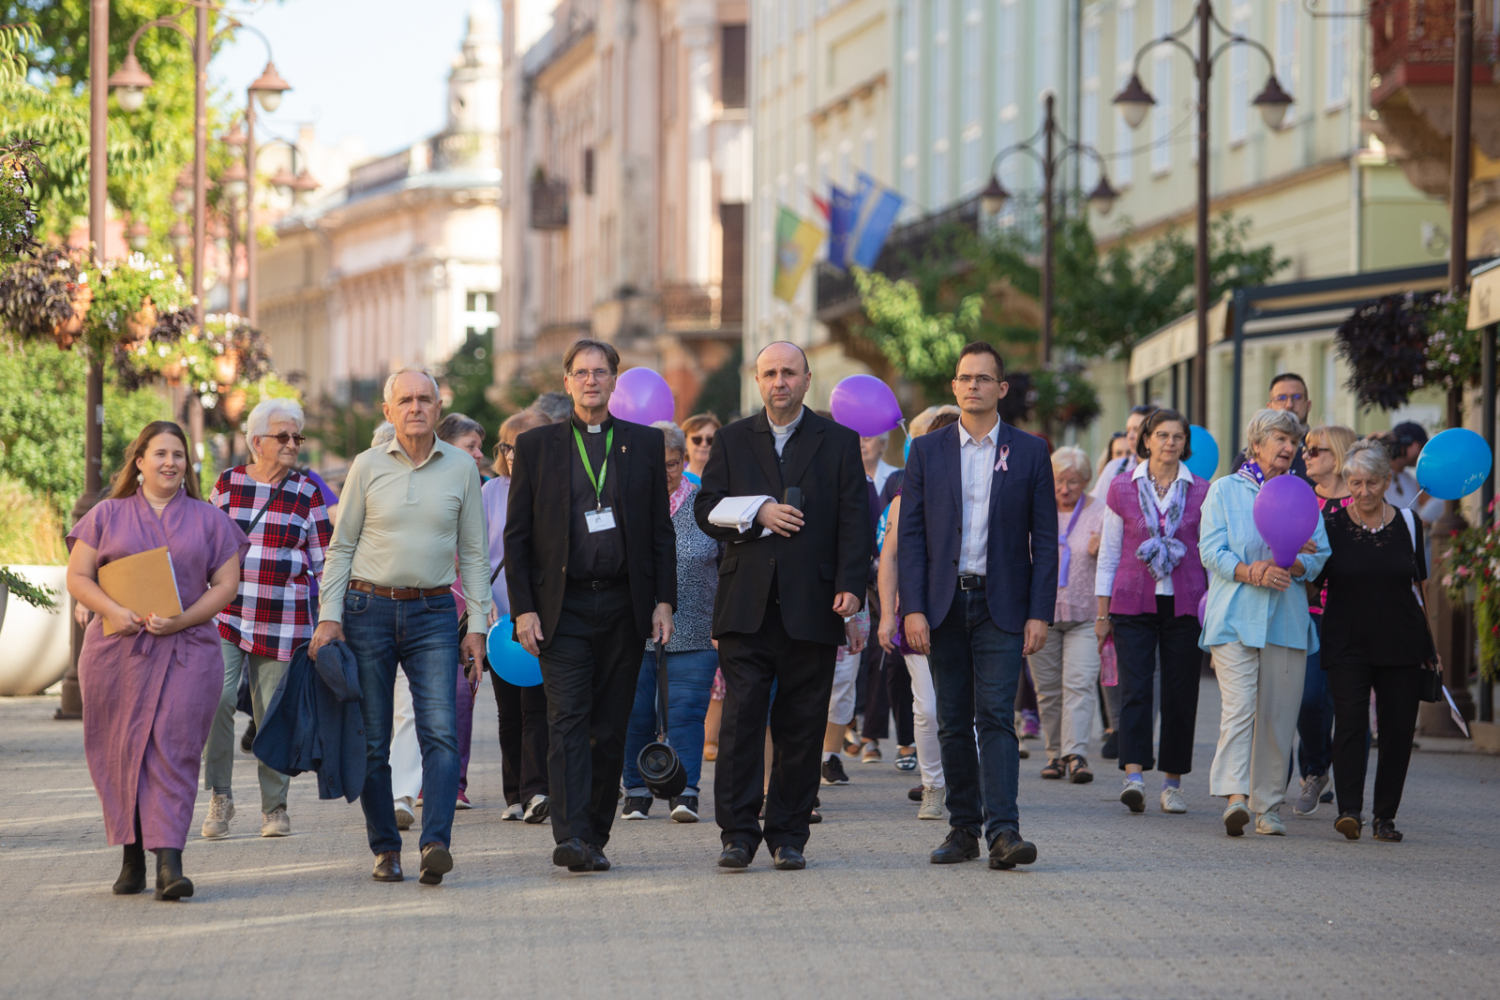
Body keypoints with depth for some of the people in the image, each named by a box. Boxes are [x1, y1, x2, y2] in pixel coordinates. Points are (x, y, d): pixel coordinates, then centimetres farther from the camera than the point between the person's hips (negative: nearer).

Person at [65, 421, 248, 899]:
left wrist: (183, 619, -10)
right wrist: (113, 610, -12)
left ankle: (169, 861, -16)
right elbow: (77, 577, 7)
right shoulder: (107, 516, 10)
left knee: (175, 750, -10)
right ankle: (133, 858, 13)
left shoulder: (208, 520, 12)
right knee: (121, 750, 2)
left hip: (187, 649, -1)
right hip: (117, 648, 1)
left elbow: (226, 583, 6)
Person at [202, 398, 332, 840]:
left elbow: (323, 562, 6)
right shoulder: (227, 483, 7)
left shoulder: (307, 492, 5)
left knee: (273, 713, 2)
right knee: (216, 697, -17)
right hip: (225, 612, 0)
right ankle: (219, 797, -5)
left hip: (283, 620, 0)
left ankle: (274, 807, 15)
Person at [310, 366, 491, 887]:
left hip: (432, 614, 0)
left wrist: (477, 624, 4)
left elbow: (472, 553, 10)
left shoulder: (461, 468, 5)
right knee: (371, 741, 2)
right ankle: (385, 849, 11)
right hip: (368, 609, 0)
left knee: (441, 732, -15)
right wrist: (329, 617, -4)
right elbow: (341, 547, 5)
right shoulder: (368, 466, 2)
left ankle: (435, 844, -24)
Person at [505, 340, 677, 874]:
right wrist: (523, 608, -5)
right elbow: (516, 535, 4)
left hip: (624, 607, 2)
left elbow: (661, 529, 10)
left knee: (611, 728, 5)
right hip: (563, 606, -2)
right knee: (568, 721, -12)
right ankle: (570, 836, -20)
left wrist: (664, 600, 1)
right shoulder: (536, 446, 6)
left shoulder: (645, 443, 10)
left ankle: (595, 837, 13)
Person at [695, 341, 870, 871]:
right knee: (741, 718, -6)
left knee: (801, 727, 2)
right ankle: (738, 833, -4)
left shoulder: (839, 443, 9)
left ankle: (788, 835, 8)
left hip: (810, 607, 0)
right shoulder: (733, 440, 13)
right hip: (746, 605, 0)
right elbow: (706, 508, 8)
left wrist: (851, 585, -10)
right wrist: (758, 513, -9)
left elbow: (854, 522, 3)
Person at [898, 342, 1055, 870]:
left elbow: (1044, 539, 2)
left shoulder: (1029, 452, 4)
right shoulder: (927, 451, 7)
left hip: (1001, 604, -2)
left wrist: (1040, 613, -6)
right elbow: (911, 535, 4)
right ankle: (963, 828, 14)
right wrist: (913, 608, -6)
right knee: (953, 723, 6)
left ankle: (1002, 831, -17)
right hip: (944, 604, 2)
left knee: (996, 717, -11)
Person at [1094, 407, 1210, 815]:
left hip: (1184, 604, 1)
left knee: (1180, 693, 2)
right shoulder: (1123, 488, 6)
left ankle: (1172, 782, 10)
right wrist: (1102, 612, 6)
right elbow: (1109, 551, 9)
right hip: (1134, 602, -1)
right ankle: (1134, 775, -19)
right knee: (1135, 688, -11)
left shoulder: (1201, 492, 6)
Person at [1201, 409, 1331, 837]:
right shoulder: (1225, 491, 9)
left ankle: (1268, 805, 8)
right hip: (1236, 617, -3)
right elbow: (1211, 550, -1)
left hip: (1287, 618, 3)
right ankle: (1235, 797, -26)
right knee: (1239, 706, -16)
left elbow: (1320, 553, 9)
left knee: (1279, 715, 1)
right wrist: (1251, 572, -17)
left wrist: (1291, 567, -12)